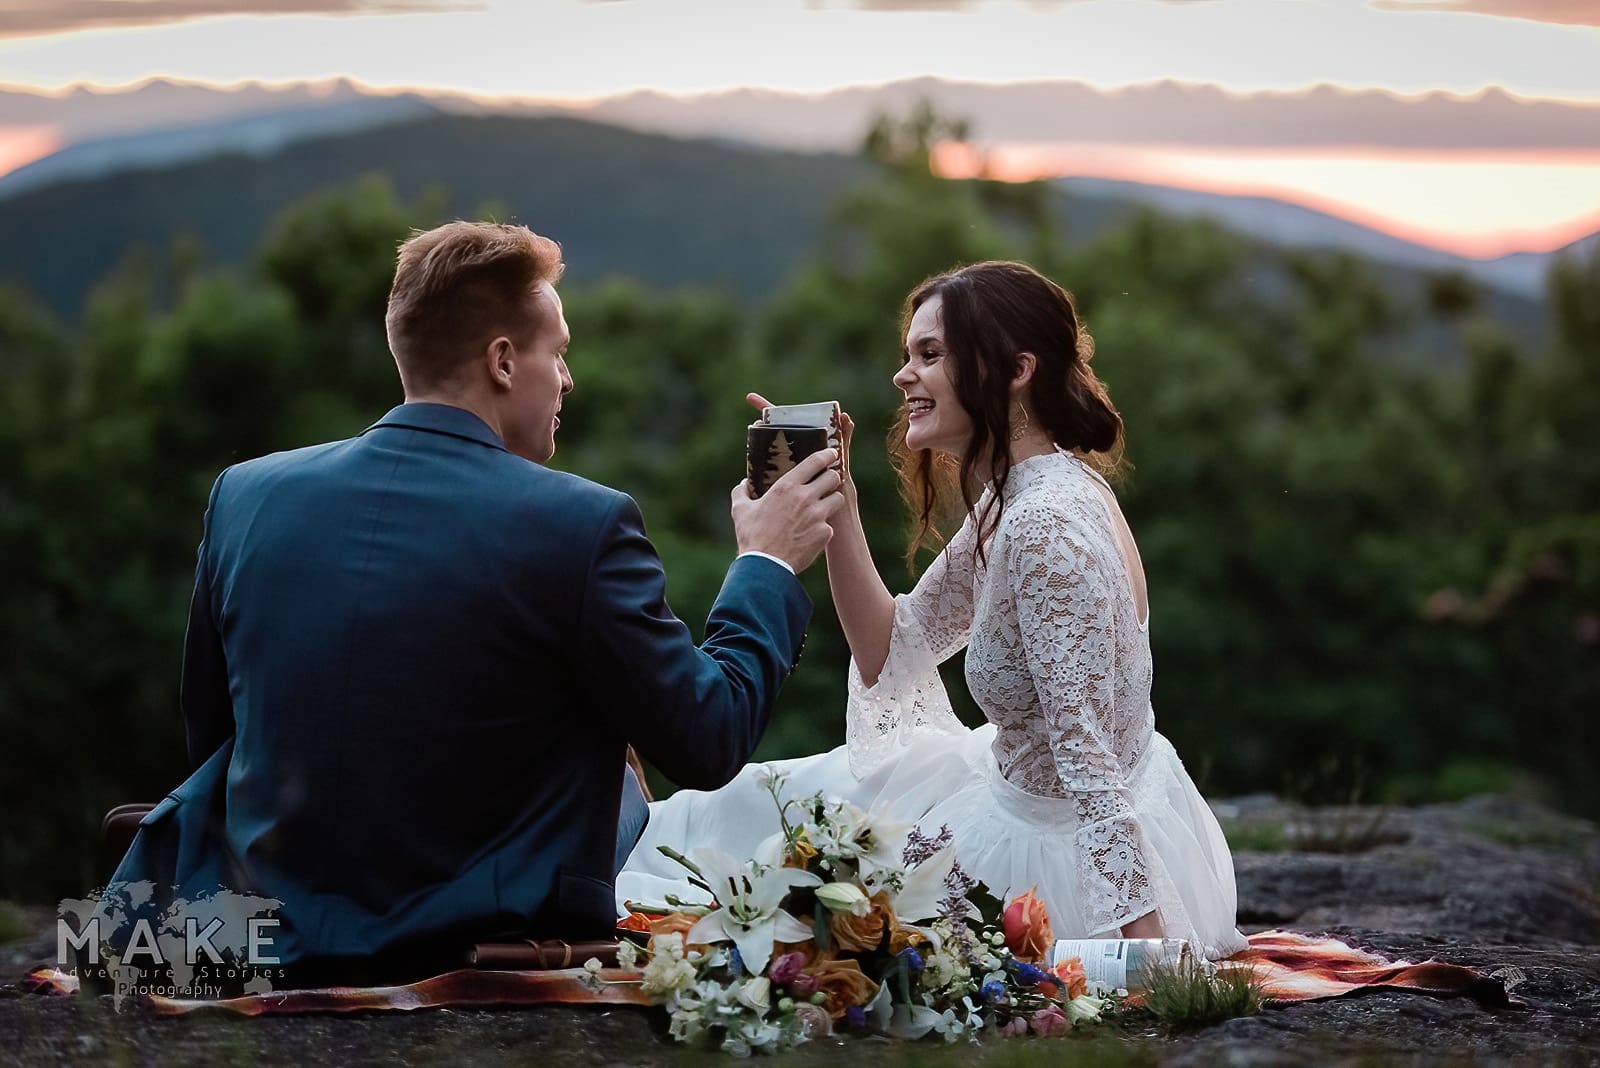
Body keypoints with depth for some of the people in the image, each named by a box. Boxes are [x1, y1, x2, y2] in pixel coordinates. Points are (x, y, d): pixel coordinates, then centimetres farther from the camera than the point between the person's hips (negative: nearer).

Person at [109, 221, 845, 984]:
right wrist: (768, 568, 9)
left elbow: (210, 738, 11)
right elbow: (708, 744, -6)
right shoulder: (582, 526, -14)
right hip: (485, 965, -3)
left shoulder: (245, 496, -2)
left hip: (274, 948, 3)